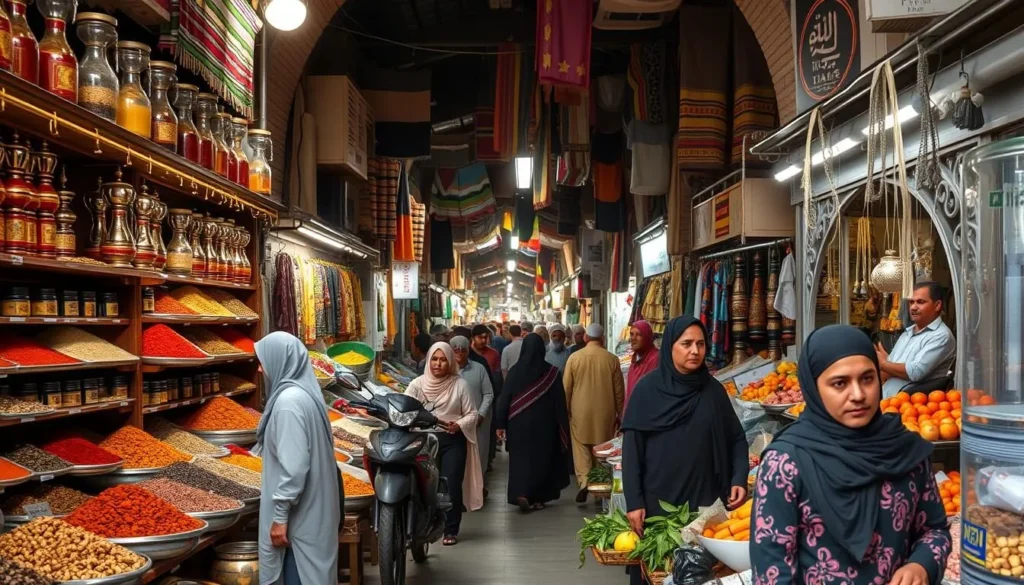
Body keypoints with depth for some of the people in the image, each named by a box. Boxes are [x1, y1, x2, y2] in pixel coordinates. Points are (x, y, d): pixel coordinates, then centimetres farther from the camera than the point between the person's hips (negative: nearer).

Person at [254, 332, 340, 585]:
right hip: (311, 504, 9)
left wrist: (280, 515, -19)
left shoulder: (289, 400, -21)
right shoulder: (304, 391, 8)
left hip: (299, 512, -9)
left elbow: (293, 465, -25)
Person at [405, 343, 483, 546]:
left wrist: (458, 425, -17)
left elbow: (472, 414, 1)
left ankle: (451, 530, 7)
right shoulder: (418, 384, 3)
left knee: (451, 485, -5)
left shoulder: (460, 384, 2)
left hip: (453, 440, -1)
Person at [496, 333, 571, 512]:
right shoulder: (552, 372, -8)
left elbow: (504, 398, -4)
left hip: (519, 424, 0)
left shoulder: (515, 371, -6)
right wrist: (563, 426, 3)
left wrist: (501, 424, 3)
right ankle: (537, 498, 15)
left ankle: (521, 493, -11)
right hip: (544, 424, 0)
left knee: (521, 459, 7)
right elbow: (560, 402, -4)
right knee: (542, 460, 13)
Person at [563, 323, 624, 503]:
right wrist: (620, 414, 15)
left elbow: (566, 388, -1)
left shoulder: (574, 357, -5)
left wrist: (565, 411, 10)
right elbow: (619, 391, 3)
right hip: (605, 413, 1)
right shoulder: (612, 359, -3)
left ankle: (583, 481, -13)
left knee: (581, 448, 4)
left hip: (580, 412, -1)